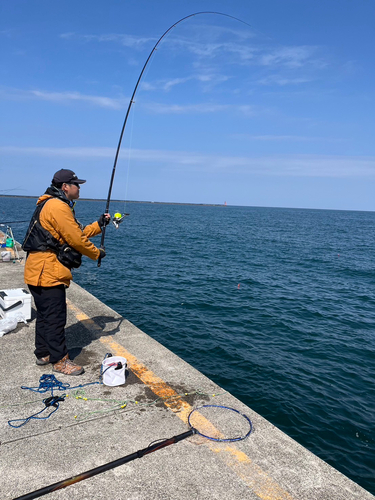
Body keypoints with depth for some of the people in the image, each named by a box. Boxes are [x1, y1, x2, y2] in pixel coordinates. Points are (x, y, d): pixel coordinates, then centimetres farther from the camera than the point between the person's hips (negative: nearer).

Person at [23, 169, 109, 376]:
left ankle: (43, 353, 31)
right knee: (55, 317, -2)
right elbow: (77, 240, -17)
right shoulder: (58, 206, -16)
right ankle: (60, 360, 8)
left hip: (41, 271, 11)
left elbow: (77, 233, 19)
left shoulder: (53, 205, 19)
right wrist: (97, 253, -3)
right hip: (47, 273, -11)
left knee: (45, 314, 19)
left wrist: (99, 224, 16)